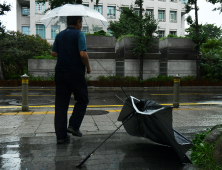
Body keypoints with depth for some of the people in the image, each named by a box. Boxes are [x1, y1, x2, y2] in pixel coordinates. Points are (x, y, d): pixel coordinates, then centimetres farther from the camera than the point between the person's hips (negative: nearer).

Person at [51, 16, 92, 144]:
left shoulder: (59, 35, 13)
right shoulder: (79, 34, -6)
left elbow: (53, 53, 17)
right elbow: (83, 54, -17)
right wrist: (88, 67, -3)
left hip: (60, 73, 6)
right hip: (76, 73, -6)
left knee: (61, 103, 6)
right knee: (82, 100, 13)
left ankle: (61, 135, 8)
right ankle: (74, 126, 4)